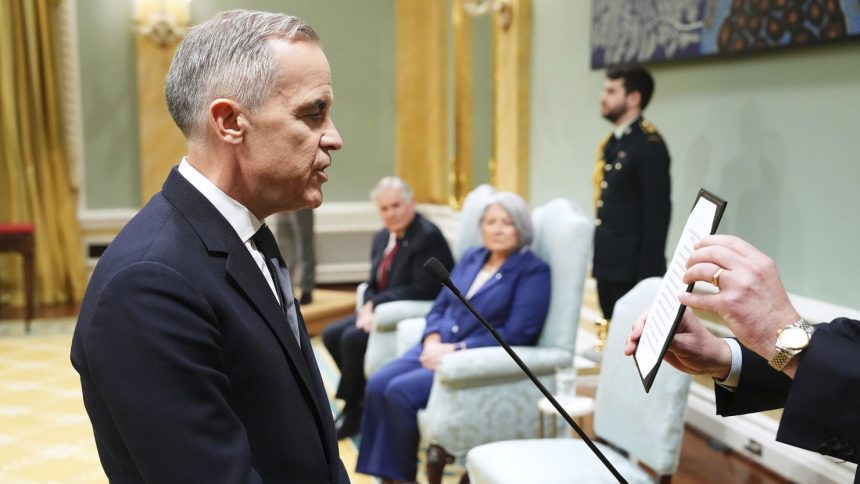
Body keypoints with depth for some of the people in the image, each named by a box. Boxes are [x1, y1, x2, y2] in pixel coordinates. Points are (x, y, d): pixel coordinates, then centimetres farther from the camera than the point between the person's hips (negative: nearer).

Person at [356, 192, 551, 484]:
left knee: (401, 391, -26)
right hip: (440, 349, 7)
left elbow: (517, 335, -14)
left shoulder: (532, 271, -5)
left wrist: (457, 350, -16)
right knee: (377, 384, -19)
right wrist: (432, 342, -5)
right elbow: (439, 307, 17)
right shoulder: (471, 258, 16)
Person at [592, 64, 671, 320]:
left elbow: (657, 213, -17)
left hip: (632, 269, -8)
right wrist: (598, 260, 13)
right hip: (607, 265, 8)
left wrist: (648, 273, -19)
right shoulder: (612, 142, 14)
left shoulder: (649, 145, -12)